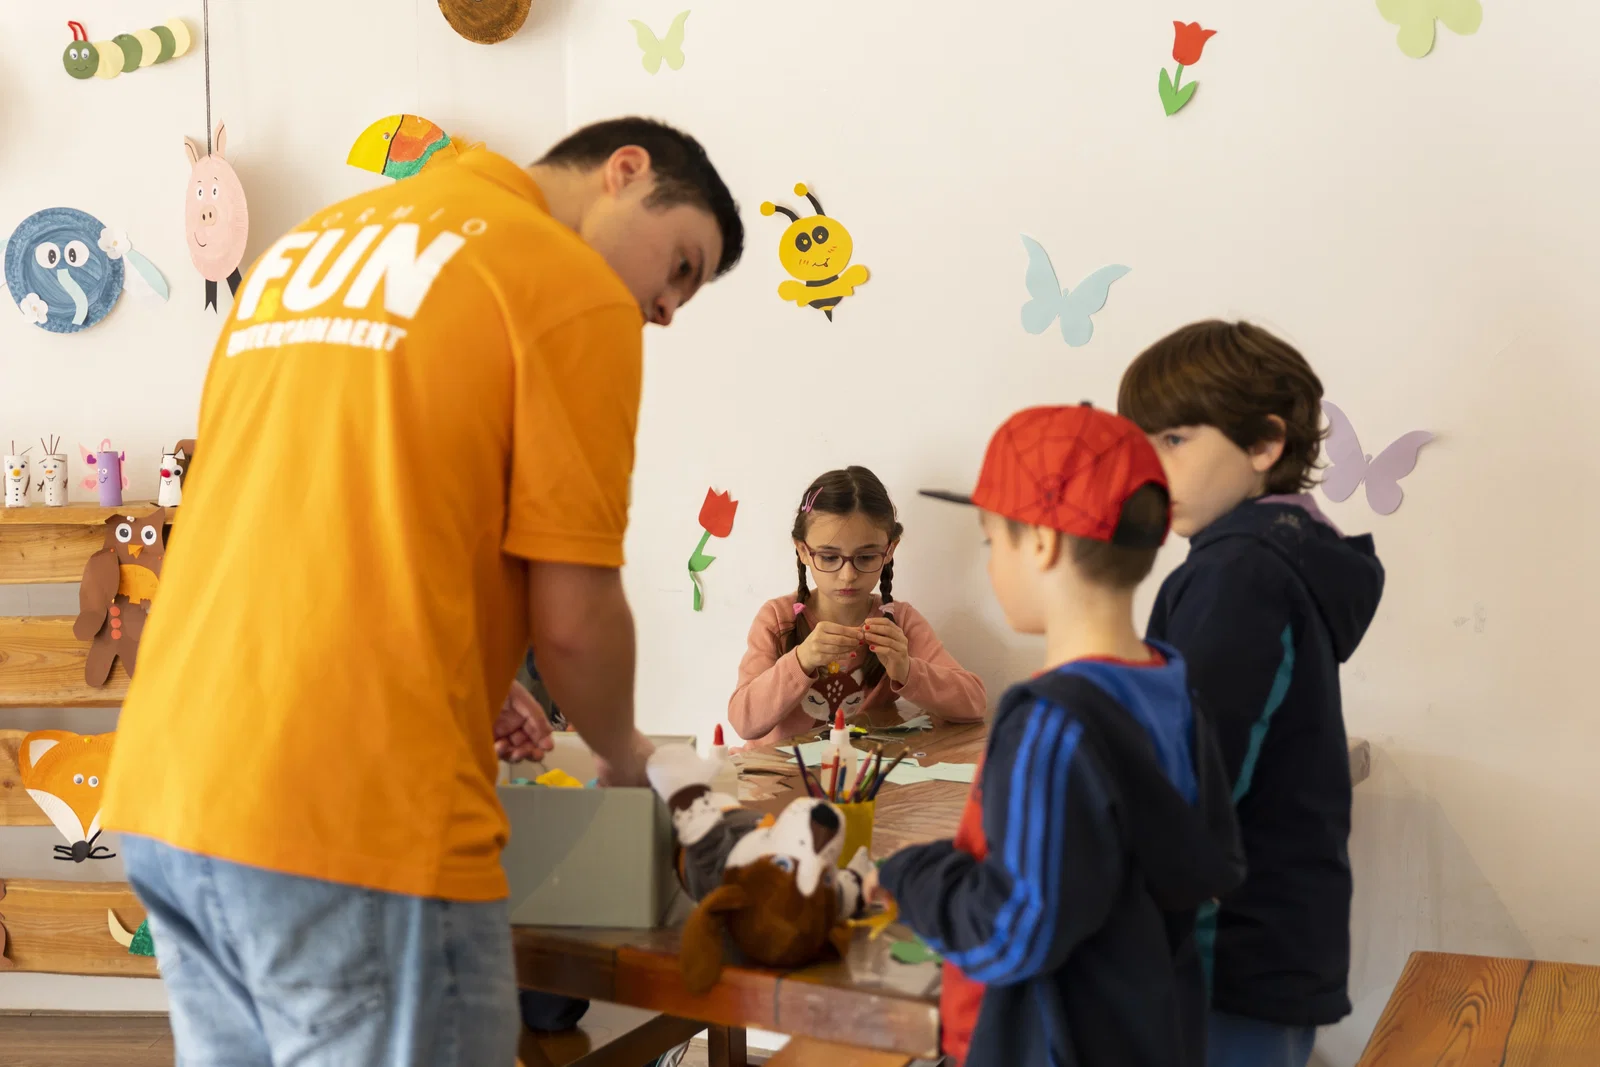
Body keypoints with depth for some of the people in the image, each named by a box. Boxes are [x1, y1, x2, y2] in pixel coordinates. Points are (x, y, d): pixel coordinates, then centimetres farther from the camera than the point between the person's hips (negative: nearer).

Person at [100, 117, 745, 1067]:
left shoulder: (312, 244, 18)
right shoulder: (576, 291, -4)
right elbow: (572, 617, -5)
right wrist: (625, 758, 13)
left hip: (168, 792, 8)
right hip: (358, 819, -7)